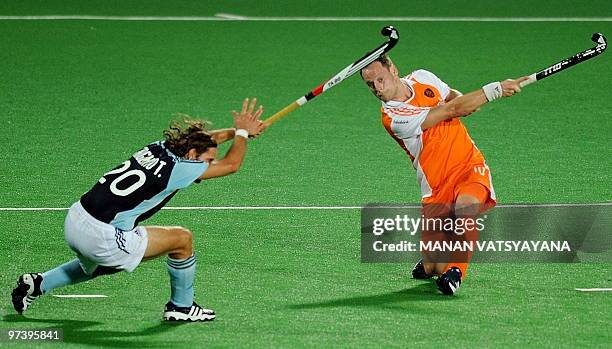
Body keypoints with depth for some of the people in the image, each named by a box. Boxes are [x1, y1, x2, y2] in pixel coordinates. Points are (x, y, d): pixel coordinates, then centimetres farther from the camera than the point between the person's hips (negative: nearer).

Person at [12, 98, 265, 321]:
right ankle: (181, 307, 19)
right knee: (182, 239, 1)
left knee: (104, 265, 40)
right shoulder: (177, 168, -13)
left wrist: (236, 132, 29)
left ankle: (37, 283, 35)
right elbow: (232, 164, -4)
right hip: (100, 237, -9)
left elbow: (201, 138, 29)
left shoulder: (159, 147, 7)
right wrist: (242, 133, 12)